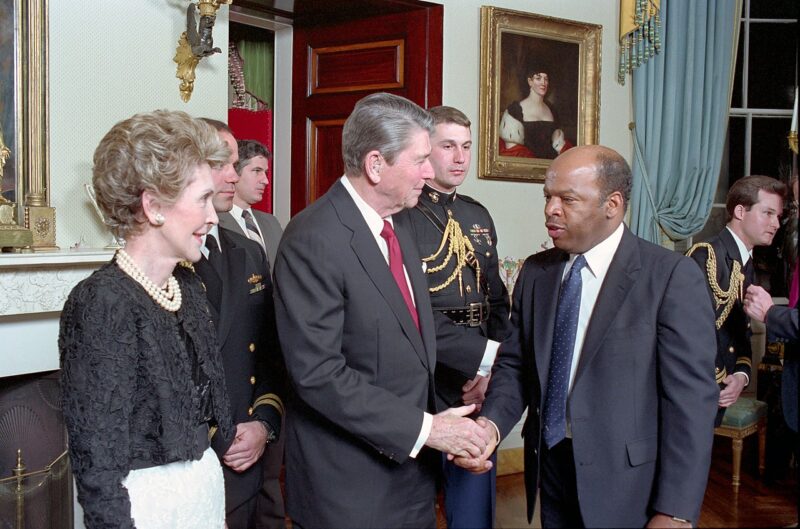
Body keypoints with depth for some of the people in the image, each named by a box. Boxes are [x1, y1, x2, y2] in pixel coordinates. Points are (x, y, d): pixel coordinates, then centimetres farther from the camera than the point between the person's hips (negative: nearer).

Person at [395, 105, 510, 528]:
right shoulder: (399, 215, -11)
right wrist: (485, 354, -18)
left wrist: (492, 370, -3)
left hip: (477, 386, 6)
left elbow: (497, 300, 12)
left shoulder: (478, 216, 12)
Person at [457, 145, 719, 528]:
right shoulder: (535, 271, 4)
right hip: (550, 467, 5)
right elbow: (514, 364, 5)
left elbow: (691, 399, -15)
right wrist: (491, 423, -15)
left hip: (628, 483, -5)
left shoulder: (672, 277, -13)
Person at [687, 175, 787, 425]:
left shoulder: (746, 265, 14)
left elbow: (742, 332, 16)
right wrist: (717, 380, -14)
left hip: (718, 394, 8)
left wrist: (741, 375, -1)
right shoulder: (706, 255, -15)